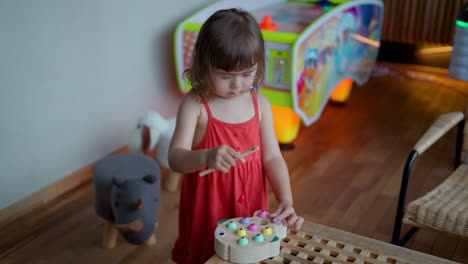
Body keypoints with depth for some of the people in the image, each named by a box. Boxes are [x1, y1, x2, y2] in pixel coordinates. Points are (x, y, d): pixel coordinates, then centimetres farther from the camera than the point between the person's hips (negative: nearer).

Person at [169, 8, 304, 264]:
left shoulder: (260, 105, -3)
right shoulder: (195, 105, -14)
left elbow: (272, 158, -3)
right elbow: (175, 158, -22)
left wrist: (286, 201, -16)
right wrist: (206, 156, -43)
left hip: (250, 206, 3)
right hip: (207, 209, -3)